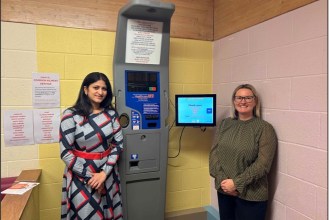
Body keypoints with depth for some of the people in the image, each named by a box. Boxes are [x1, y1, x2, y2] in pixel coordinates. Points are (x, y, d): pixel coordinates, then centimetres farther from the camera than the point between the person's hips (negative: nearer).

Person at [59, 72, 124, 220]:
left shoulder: (111, 114, 2)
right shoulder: (71, 115, -9)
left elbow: (118, 144, 0)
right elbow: (65, 152, -11)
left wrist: (104, 173, -10)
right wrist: (89, 175, -12)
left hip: (108, 176, 4)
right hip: (81, 177, -3)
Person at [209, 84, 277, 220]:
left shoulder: (265, 128, -9)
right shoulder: (225, 124, 3)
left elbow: (263, 163, -15)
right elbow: (214, 153, 0)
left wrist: (236, 183, -17)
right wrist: (222, 180, -12)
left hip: (251, 195, -4)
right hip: (224, 191, 4)